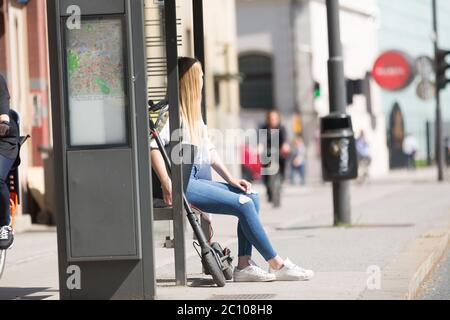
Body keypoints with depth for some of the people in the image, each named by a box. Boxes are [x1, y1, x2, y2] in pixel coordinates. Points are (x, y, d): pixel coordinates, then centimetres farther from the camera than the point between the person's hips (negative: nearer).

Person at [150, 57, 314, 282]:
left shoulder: (193, 111, 22)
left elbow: (208, 150, 23)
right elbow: (153, 146, -23)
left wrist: (230, 179, 12)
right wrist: (167, 185, -28)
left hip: (193, 179, 10)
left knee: (252, 197, -3)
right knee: (243, 204, -18)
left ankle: (244, 265, -10)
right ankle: (278, 266, -10)